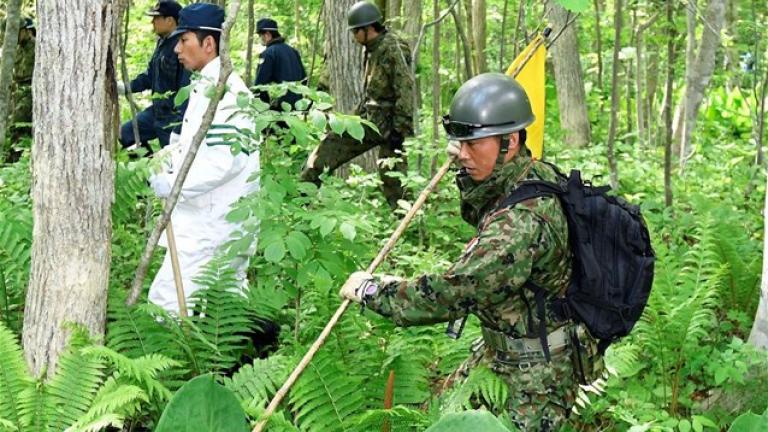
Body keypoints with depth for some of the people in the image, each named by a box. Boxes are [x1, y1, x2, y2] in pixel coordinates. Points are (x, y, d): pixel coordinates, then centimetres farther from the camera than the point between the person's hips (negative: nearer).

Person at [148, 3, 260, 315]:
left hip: (211, 227, -11)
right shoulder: (206, 86, 16)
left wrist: (170, 184, -19)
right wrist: (164, 159, 7)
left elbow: (223, 161, -27)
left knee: (166, 300, -12)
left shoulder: (223, 90, -17)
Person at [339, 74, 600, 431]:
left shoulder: (523, 220, -34)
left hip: (535, 374, -10)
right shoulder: (537, 175, -3)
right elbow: (482, 218, 21)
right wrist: (467, 174, 5)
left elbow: (451, 295, -32)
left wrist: (369, 289, -20)